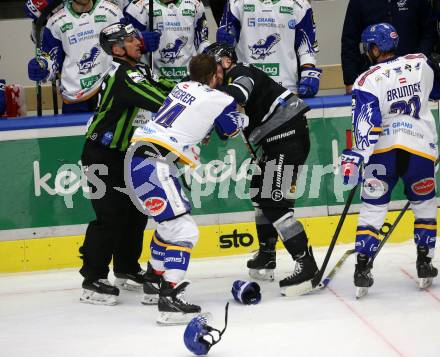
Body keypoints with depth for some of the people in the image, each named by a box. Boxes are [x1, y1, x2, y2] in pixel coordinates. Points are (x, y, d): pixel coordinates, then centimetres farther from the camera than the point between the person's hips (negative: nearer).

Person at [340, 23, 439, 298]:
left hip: (384, 151, -2)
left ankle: (363, 269, -4)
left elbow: (366, 123, -13)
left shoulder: (368, 80, -3)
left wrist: (355, 158, -18)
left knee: (373, 208, 5)